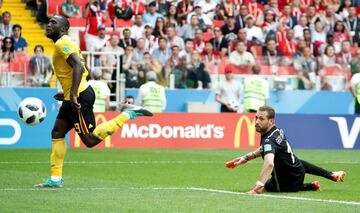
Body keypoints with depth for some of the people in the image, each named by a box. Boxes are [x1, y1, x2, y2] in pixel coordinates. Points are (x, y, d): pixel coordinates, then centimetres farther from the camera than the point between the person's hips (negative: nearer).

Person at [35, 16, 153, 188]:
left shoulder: (63, 43, -12)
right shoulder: (64, 43, 19)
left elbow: (79, 66, -26)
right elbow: (85, 71, 24)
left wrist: (72, 94, -31)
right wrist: (66, 93, 25)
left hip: (79, 97, -10)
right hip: (72, 97, 10)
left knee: (90, 139, -10)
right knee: (57, 133, 9)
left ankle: (128, 114, -7)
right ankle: (55, 179, 10)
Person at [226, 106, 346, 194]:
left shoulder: (269, 140, -37)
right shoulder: (277, 130, -9)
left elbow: (269, 164, -56)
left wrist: (257, 189, -62)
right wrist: (246, 157, 5)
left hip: (290, 181, -7)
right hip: (298, 166, 7)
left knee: (268, 186, 26)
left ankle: (310, 186, 16)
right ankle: (332, 175, 60)